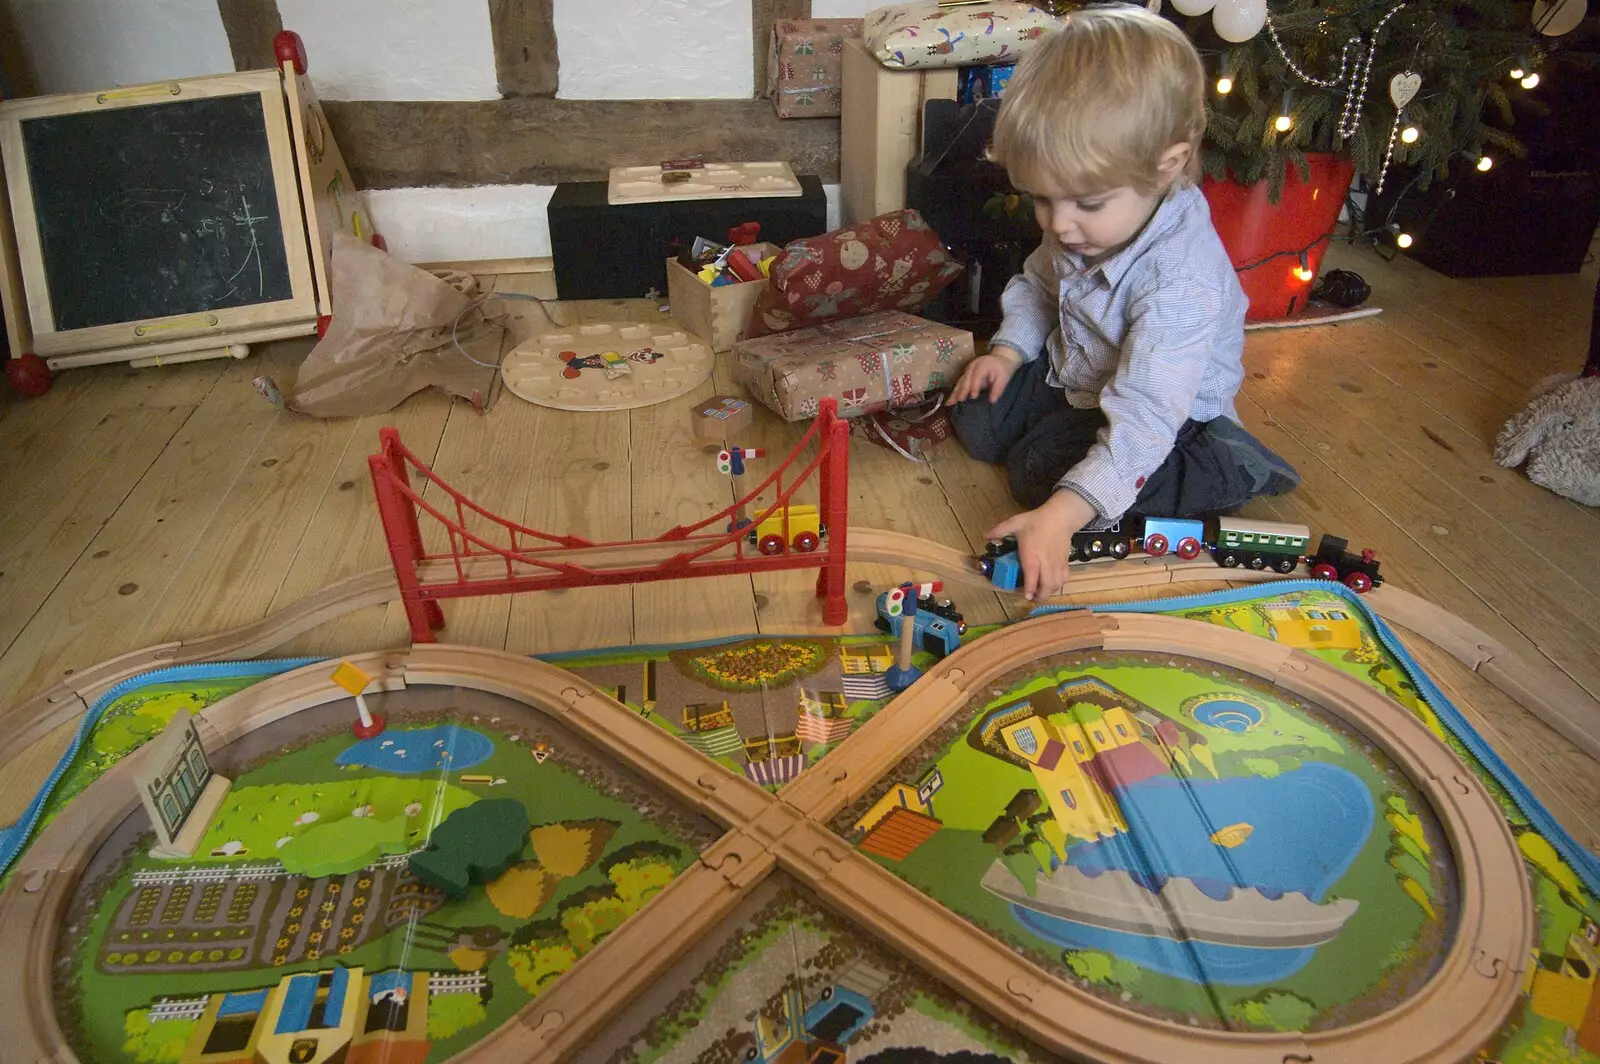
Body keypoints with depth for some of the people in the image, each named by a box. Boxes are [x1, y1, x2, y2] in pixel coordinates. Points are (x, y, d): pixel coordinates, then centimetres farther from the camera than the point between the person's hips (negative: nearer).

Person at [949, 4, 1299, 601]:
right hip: (1074, 374, 7)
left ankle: (1226, 468, -8)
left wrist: (1062, 514, -54)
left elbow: (1145, 417, -45)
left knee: (1041, 471, -19)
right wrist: (1009, 350, -8)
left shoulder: (1182, 278, -39)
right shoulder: (1078, 225, -15)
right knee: (974, 421, -1)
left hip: (1170, 412, -7)